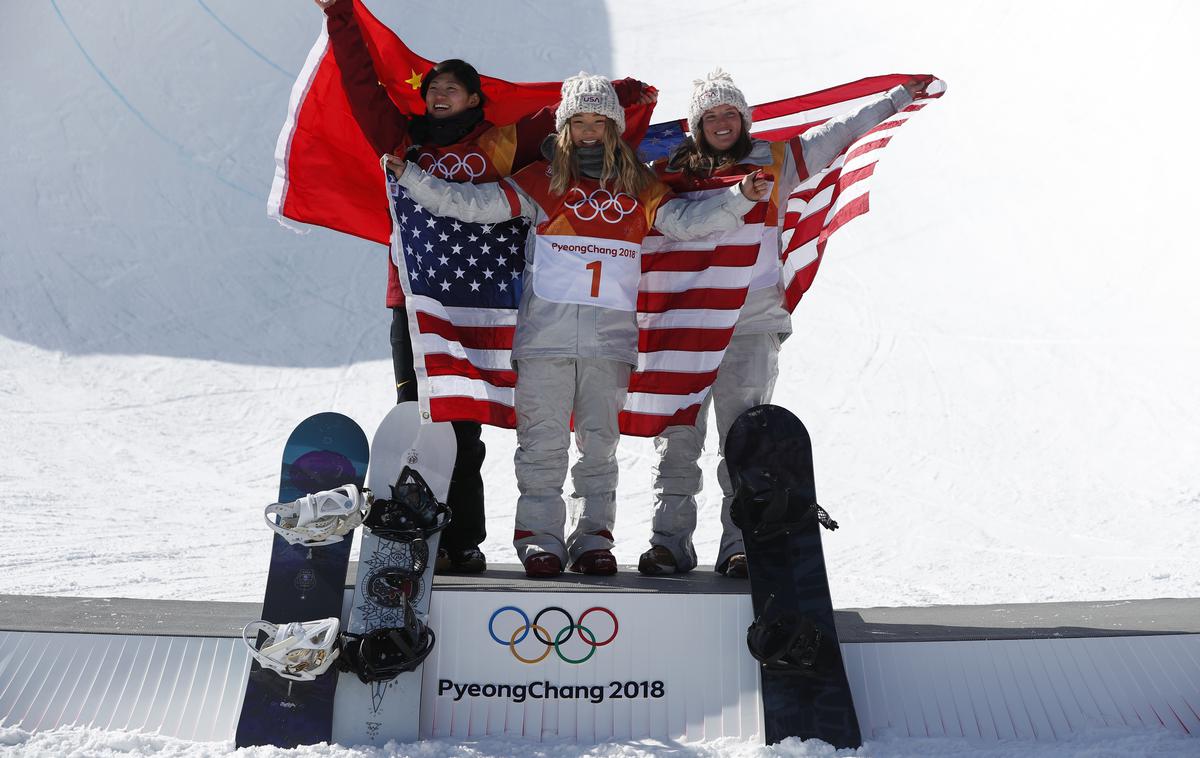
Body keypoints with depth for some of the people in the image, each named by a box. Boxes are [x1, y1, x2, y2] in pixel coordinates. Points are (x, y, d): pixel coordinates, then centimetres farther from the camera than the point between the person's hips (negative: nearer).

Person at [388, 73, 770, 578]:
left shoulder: (638, 186, 13)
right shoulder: (542, 180, 7)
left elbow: (686, 221, 9)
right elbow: (476, 204, 4)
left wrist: (741, 197, -3)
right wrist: (411, 178, -3)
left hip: (611, 336, 2)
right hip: (546, 333, -1)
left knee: (600, 442, 7)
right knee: (543, 441, -1)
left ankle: (594, 537, 16)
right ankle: (540, 536, 8)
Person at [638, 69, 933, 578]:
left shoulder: (774, 162, 11)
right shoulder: (671, 175, 12)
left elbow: (838, 133, 16)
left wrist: (899, 98, 17)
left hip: (751, 325, -1)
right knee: (677, 436, 0)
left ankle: (741, 545, 0)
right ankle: (669, 540, 6)